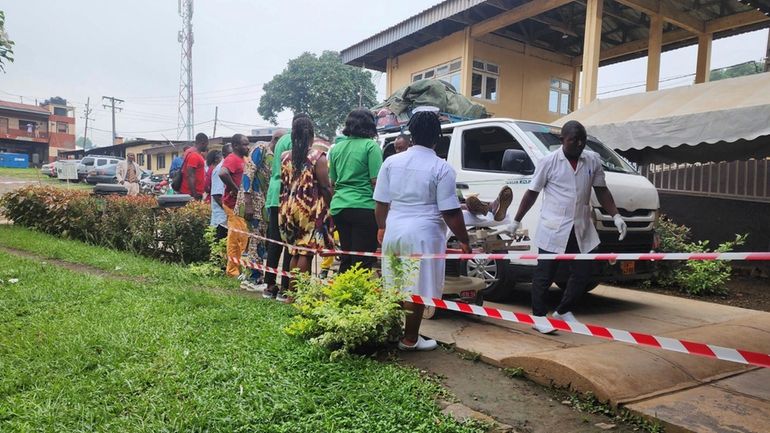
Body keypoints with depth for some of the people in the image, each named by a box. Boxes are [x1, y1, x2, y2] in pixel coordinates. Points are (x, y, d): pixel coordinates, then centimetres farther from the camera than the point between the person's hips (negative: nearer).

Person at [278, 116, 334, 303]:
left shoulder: (285, 157, 4)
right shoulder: (318, 157, -10)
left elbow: (283, 184, 10)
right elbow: (326, 187, -10)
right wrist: (333, 204, 2)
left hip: (289, 208, 5)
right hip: (311, 210, -5)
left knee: (296, 252, 16)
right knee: (306, 253, 2)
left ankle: (290, 291, 19)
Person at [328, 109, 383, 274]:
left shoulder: (336, 148, 13)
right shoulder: (371, 146, -5)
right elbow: (376, 181, -10)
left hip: (339, 207, 6)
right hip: (364, 207, -6)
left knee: (345, 259, 15)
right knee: (363, 261, -2)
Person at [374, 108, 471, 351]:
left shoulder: (392, 162, 4)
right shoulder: (441, 168, -9)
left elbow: (381, 202, 9)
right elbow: (450, 212, -11)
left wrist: (382, 227, 24)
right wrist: (464, 240, 0)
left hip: (394, 231, 5)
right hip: (423, 235, -5)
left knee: (394, 286, 17)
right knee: (417, 289, 5)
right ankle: (410, 339, 15)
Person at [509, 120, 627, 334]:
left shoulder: (593, 161, 5)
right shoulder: (549, 161, -6)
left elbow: (601, 191, 12)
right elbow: (532, 192, 0)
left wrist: (616, 216, 1)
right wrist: (516, 221, 2)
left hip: (582, 229, 5)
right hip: (553, 229, -4)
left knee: (582, 273, 10)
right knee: (544, 274, 2)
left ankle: (564, 311, 30)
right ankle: (539, 316, 16)